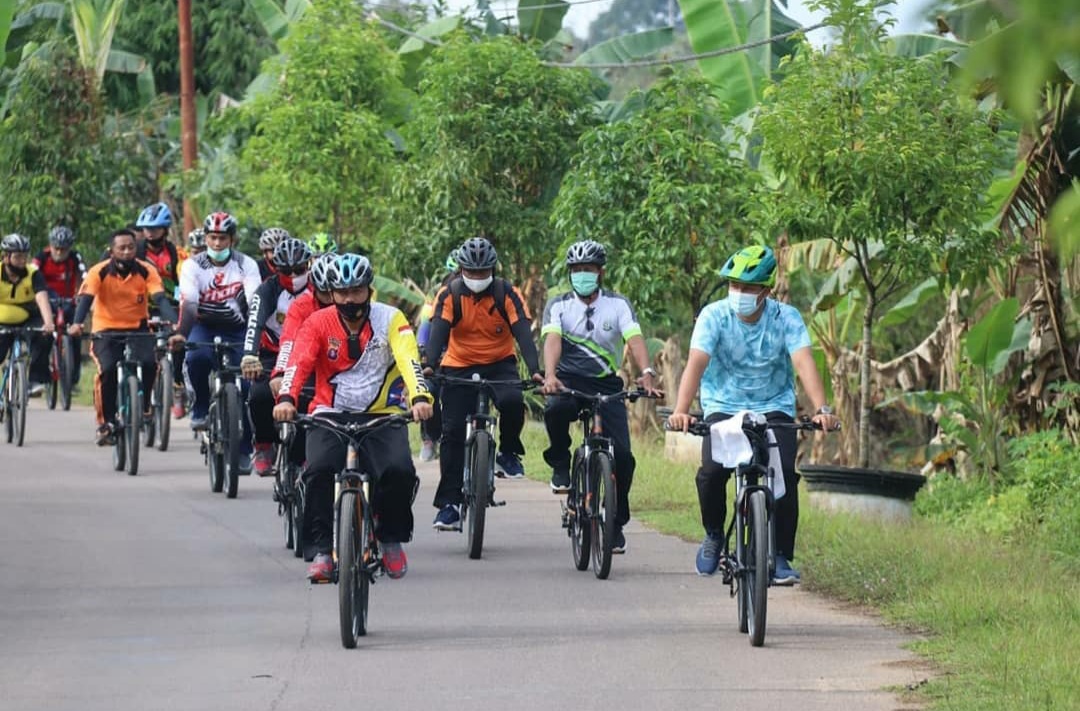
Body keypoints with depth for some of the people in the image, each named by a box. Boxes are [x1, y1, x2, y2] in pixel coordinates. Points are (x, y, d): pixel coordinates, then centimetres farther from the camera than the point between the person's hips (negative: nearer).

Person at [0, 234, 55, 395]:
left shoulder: (33, 273, -16)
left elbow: (42, 298, -30)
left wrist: (48, 322, -47)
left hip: (28, 320, -1)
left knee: (44, 336, -29)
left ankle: (36, 380, -22)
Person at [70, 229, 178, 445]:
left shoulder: (146, 271, -7)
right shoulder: (99, 272, -11)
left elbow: (160, 299, -17)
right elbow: (85, 299, -22)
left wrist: (174, 323, -36)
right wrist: (76, 324, -42)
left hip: (138, 328, 1)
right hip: (107, 331, -1)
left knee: (149, 364, -26)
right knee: (108, 370, -26)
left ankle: (142, 410, -2)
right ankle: (106, 422, -9)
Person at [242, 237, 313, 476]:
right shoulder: (268, 290, -15)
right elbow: (255, 323, -31)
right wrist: (249, 357, -49)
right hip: (272, 355, -1)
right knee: (260, 395, -28)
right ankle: (263, 447, -2)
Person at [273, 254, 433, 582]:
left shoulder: (390, 320, -5)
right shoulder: (319, 323, -3)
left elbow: (408, 359, -20)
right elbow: (299, 362, -17)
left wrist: (419, 397, -40)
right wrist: (286, 398, -38)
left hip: (382, 415, 0)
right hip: (331, 414, 0)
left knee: (400, 471, -24)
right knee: (320, 470, -27)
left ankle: (392, 538, 5)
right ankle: (320, 551, -14)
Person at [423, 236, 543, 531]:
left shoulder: (506, 294, -11)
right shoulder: (449, 295, -10)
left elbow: (523, 332, -19)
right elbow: (438, 332, -21)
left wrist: (534, 370, -34)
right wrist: (430, 366, -39)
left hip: (499, 364, 0)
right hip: (459, 367, 1)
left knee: (512, 402, -31)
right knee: (453, 431, -9)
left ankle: (508, 454, -2)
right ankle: (449, 503, -5)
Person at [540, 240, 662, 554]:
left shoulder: (618, 305, 1)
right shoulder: (558, 306, 0)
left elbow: (635, 339, -15)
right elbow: (552, 340, -18)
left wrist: (646, 373, -35)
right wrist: (550, 375, -38)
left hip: (606, 386, 1)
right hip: (569, 381, -1)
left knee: (622, 455, -12)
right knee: (555, 409, -37)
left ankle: (616, 523, 7)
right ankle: (560, 464, -9)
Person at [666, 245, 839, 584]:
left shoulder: (786, 317, -12)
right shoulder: (714, 315, -14)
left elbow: (804, 363, -25)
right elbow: (696, 363, -26)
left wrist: (821, 409, -42)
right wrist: (680, 410, -42)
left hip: (774, 407, 0)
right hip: (723, 406, 0)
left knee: (784, 473, -21)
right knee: (712, 471, -23)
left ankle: (781, 556, -6)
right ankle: (713, 535, 7)